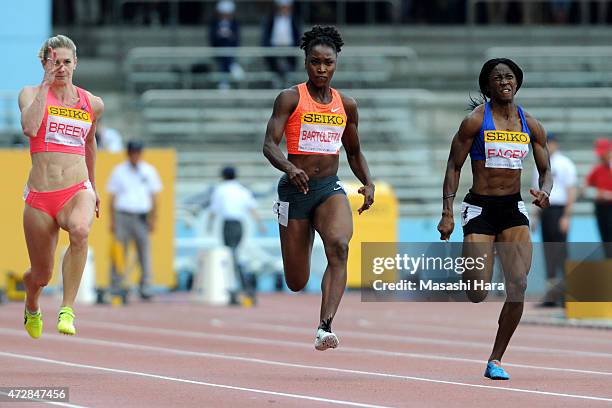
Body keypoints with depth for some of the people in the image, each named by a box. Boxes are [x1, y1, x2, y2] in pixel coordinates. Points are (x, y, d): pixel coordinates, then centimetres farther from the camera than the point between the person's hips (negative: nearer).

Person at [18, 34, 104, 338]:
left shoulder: (93, 104, 10)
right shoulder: (32, 94, 1)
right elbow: (30, 128, -21)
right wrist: (46, 84, -15)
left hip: (77, 191, 1)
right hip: (40, 196, -1)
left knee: (80, 231, -37)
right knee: (41, 276, 8)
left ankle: (67, 312, -31)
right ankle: (32, 308, 46)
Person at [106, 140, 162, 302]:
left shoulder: (149, 171, 12)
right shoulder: (118, 171, 9)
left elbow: (154, 196, 14)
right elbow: (113, 196, 8)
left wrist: (153, 219, 6)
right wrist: (112, 220, 2)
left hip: (141, 217, 1)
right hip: (122, 215, -1)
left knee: (144, 252, -4)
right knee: (119, 253, -5)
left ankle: (145, 288, -1)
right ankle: (117, 287, -3)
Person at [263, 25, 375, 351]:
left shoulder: (346, 105, 10)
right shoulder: (290, 99, -4)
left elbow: (354, 153, 21)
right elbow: (269, 145, -12)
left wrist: (368, 183, 3)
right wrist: (290, 169, -32)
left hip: (330, 189, 3)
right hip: (296, 189, -2)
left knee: (339, 246, -30)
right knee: (296, 283, 3)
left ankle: (325, 328, -38)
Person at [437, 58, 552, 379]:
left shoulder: (530, 125, 7)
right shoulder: (475, 121, -4)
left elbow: (545, 171, 13)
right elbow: (454, 167, -2)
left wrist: (544, 191, -10)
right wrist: (447, 214, -9)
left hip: (514, 209, 3)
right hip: (480, 208, -3)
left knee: (518, 284, -12)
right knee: (477, 294, -11)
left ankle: (495, 360, 0)